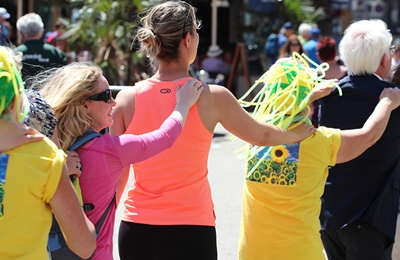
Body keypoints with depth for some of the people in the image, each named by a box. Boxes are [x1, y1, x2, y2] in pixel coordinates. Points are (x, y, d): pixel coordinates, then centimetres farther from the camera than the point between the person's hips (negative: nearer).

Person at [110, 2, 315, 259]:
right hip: (189, 230, -3)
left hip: (136, 229, 3)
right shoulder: (212, 97, -8)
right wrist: (301, 132, 30)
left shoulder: (127, 98, -3)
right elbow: (262, 135, 10)